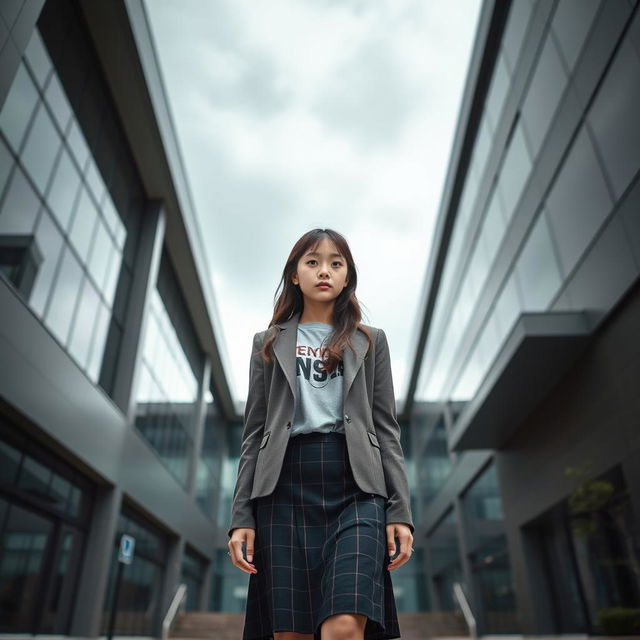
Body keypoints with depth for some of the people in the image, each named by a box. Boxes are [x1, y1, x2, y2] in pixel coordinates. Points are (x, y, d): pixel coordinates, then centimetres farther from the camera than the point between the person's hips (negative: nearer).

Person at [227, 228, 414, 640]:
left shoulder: (370, 342, 15)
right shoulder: (269, 344, 15)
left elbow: (387, 429, 10)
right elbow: (254, 434, 10)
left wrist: (400, 511, 0)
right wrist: (242, 517, 2)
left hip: (355, 486, 0)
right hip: (285, 486, 1)